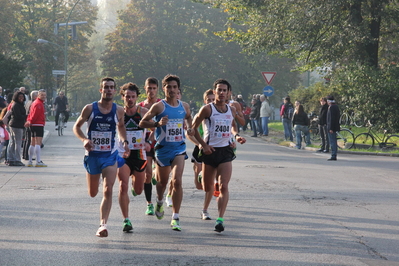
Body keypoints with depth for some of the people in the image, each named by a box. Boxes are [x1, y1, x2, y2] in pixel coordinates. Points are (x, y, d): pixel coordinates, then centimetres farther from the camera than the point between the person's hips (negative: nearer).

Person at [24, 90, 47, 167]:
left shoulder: (35, 103, 21)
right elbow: (35, 115, -18)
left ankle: (30, 162, 18)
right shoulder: (39, 104, -13)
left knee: (33, 143, 14)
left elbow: (31, 114, 19)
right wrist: (30, 122, -9)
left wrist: (28, 122, 9)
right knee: (38, 143, -13)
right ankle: (38, 161, -18)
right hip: (38, 125, -11)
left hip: (33, 125, 11)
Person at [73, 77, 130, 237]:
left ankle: (103, 225, -16)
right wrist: (84, 139, -15)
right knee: (92, 194, 11)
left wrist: (124, 141, 4)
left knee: (108, 191, -16)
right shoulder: (90, 109, -6)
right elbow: (76, 126, 4)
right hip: (92, 155, 0)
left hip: (110, 155, 0)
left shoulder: (118, 110, 0)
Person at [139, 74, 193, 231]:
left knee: (177, 181, -15)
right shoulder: (159, 106, -7)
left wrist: (189, 128, 9)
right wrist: (158, 123, -22)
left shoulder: (184, 106, 5)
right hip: (163, 148, -1)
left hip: (179, 148, 1)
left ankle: (175, 218, -10)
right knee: (162, 181, 14)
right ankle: (160, 202, 49)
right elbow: (142, 123, -6)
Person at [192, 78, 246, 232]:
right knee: (207, 187, 7)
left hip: (226, 151, 2)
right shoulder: (207, 109, -4)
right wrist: (203, 144, -9)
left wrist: (236, 136, 7)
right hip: (210, 151, -2)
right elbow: (193, 128, -1)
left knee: (223, 187, -13)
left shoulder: (232, 110, 9)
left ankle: (220, 219, -17)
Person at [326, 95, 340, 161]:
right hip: (335, 127, 10)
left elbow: (331, 118, -21)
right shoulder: (336, 106, 14)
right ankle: (334, 156, 18)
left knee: (332, 142, -8)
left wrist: (331, 128, -21)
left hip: (332, 127, -10)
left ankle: (333, 156, -8)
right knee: (334, 141, 14)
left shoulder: (331, 107, -16)